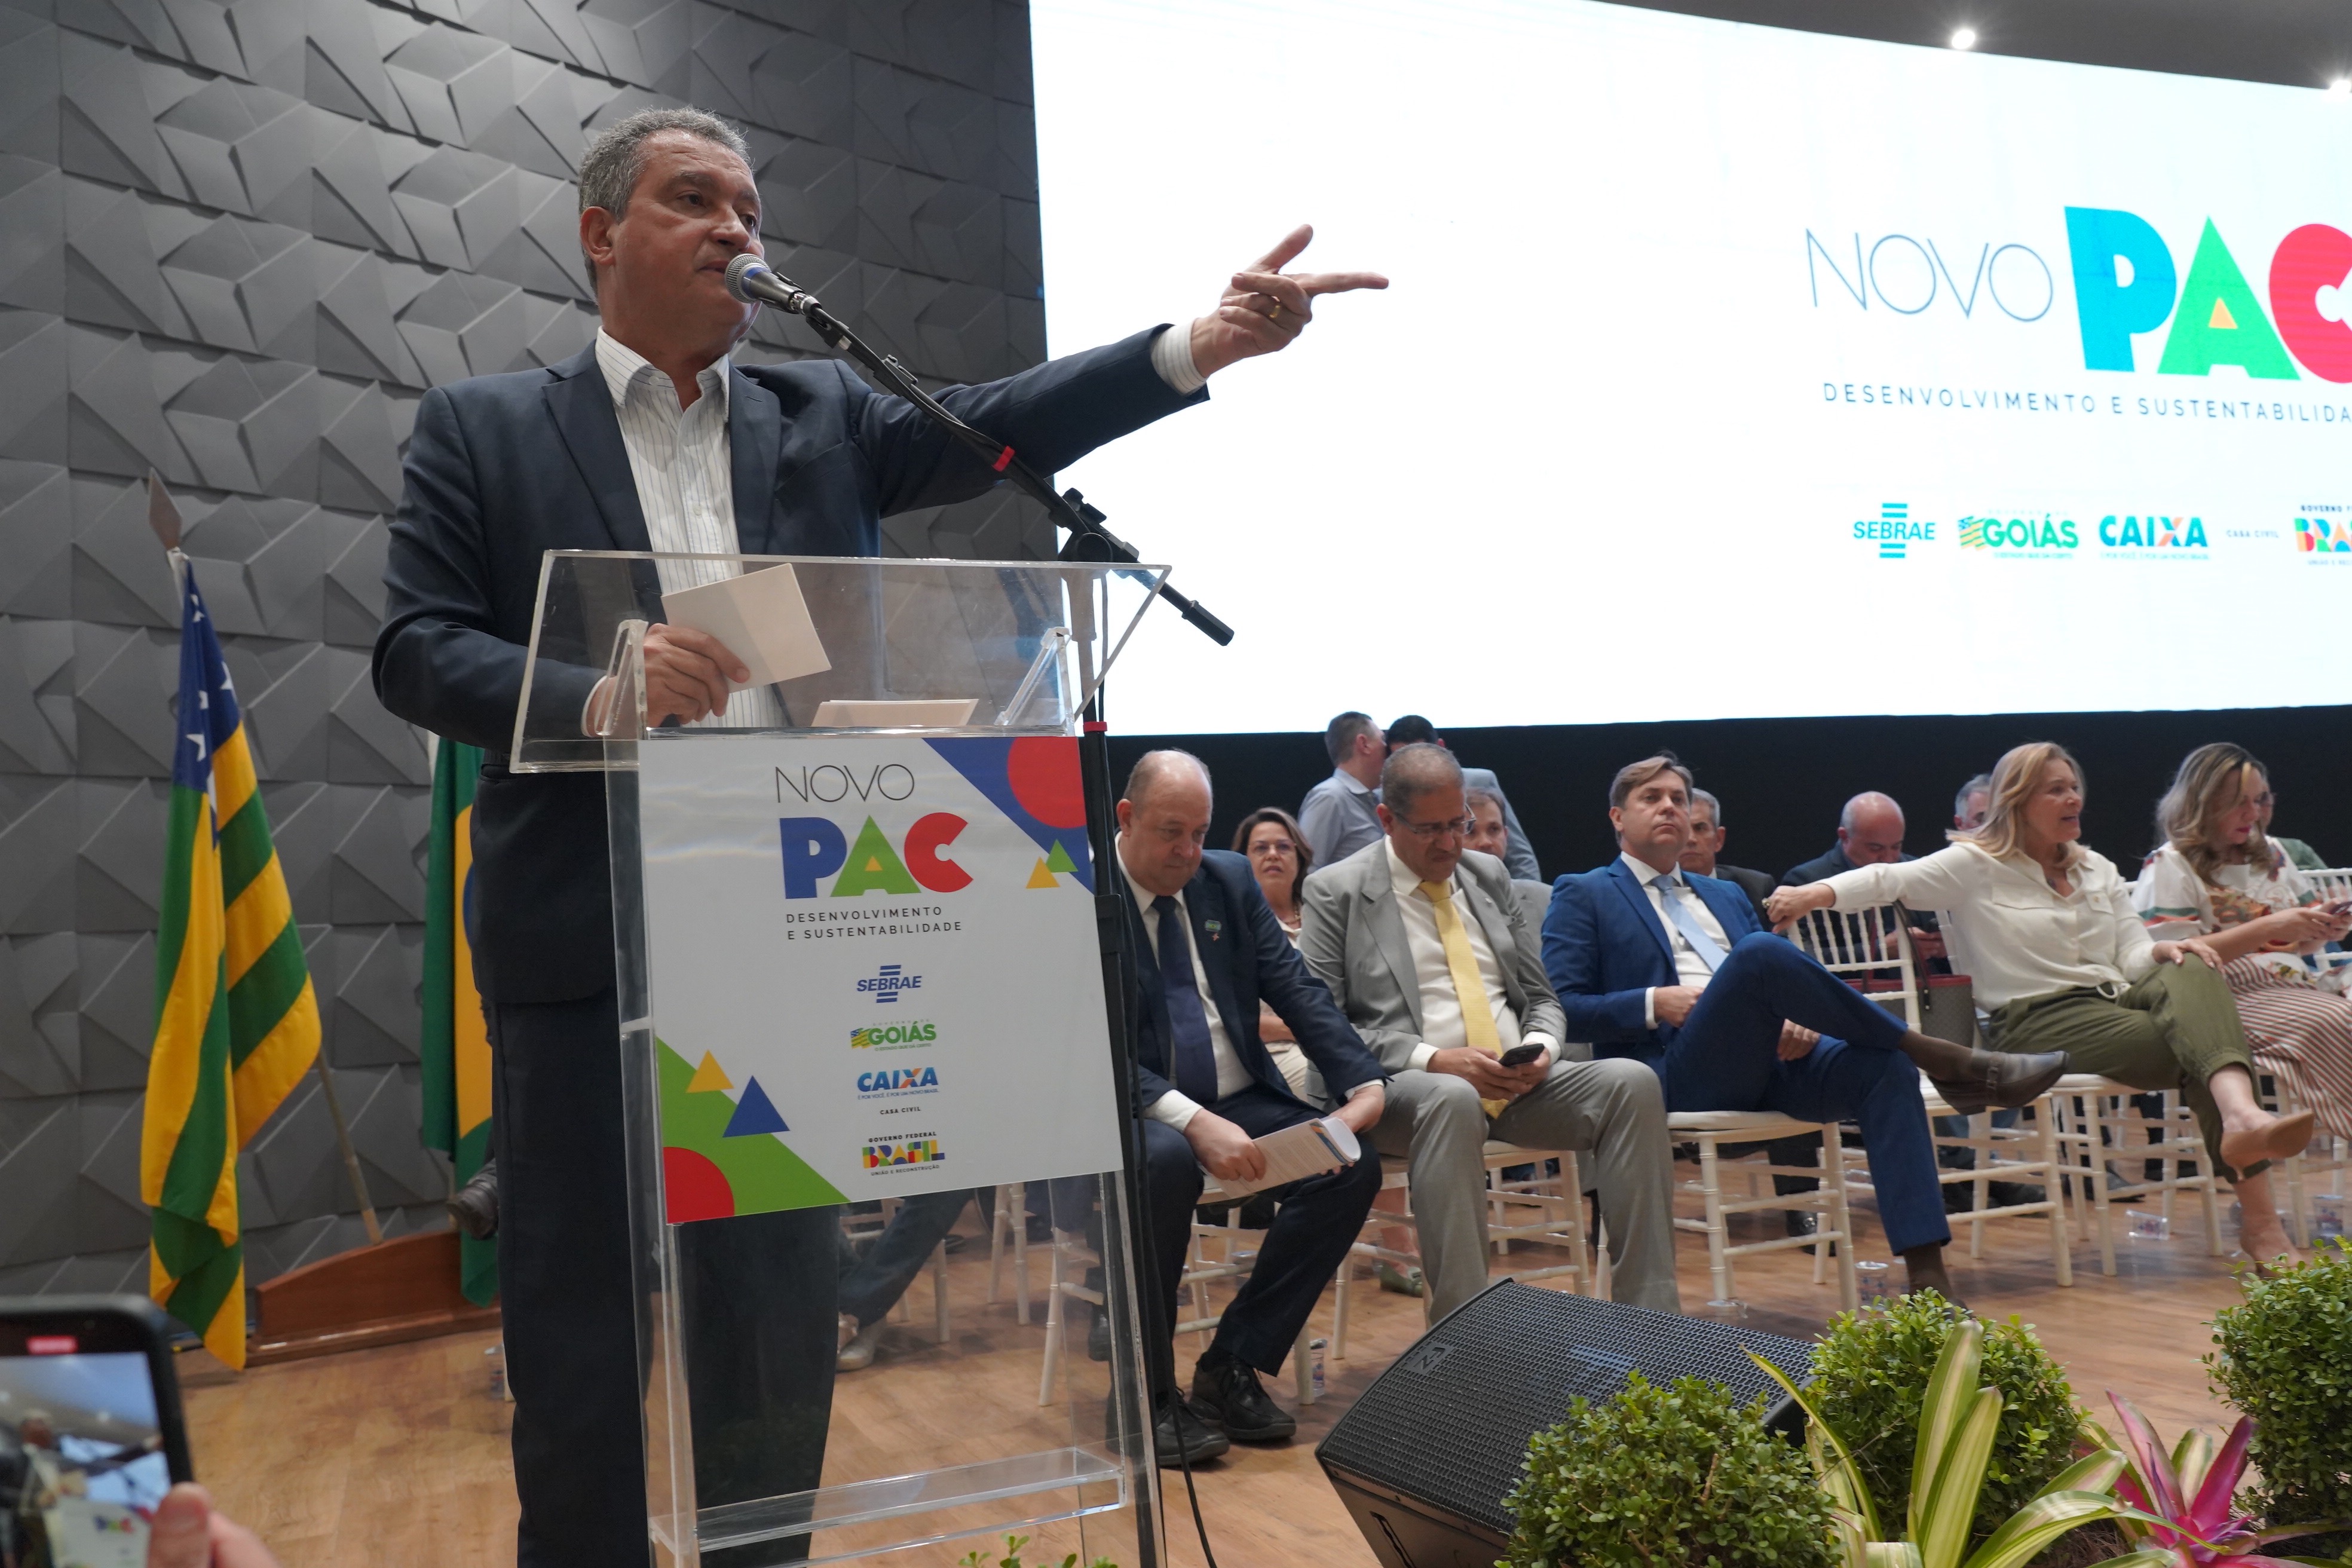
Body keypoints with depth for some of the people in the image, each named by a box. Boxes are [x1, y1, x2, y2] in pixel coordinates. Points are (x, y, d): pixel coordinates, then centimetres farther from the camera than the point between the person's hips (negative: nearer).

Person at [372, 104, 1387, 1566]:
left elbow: (999, 426, -2)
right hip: (587, 950, -2)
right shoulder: (483, 429, 6)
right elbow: (415, 650, -1)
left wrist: (1203, 341, -17)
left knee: (783, 1333, 11)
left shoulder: (823, 415, 12)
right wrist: (599, 690, -20)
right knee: (584, 1347, 6)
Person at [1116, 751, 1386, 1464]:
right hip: (1136, 1112, -5)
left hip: (1239, 1101, 6)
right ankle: (1149, 1392, -18)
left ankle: (1233, 1365, -6)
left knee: (1355, 1162, -18)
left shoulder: (1230, 879, 9)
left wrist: (1364, 1081, -10)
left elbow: (1298, 990, 7)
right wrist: (1192, 1121, -32)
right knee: (1164, 1162, -38)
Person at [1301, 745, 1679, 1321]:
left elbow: (1542, 996, 22)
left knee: (1633, 1082, -21)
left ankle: (1648, 1316, -20)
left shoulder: (1489, 875, 18)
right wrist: (1433, 1060, -16)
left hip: (1522, 1081, 5)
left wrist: (1542, 1048, -3)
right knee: (1451, 1100, -40)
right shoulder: (1336, 893, 2)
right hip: (1405, 1087, -5)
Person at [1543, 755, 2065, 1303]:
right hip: (1676, 1073, -6)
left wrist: (1796, 1020, 0)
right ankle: (1938, 1057, -21)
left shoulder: (1726, 897, 29)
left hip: (1767, 1061, 6)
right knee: (1761, 950, -31)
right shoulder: (1583, 896, 11)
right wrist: (1655, 1004, -13)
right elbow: (1561, 1009, 0)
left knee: (1884, 1066, -25)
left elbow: (1774, 982, 24)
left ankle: (1927, 1277, -31)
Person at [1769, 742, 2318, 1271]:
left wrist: (2164, 951, -12)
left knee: (2194, 974, -29)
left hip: (2114, 1002, 6)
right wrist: (1813, 895, -29)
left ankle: (2243, 1117, -50)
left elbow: (2133, 955, 14)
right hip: (2034, 1020, -5)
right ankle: (2258, 1218, -34)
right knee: (2196, 1047, -27)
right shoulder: (1977, 867, 3)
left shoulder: (2097, 871, 22)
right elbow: (1888, 880, -10)